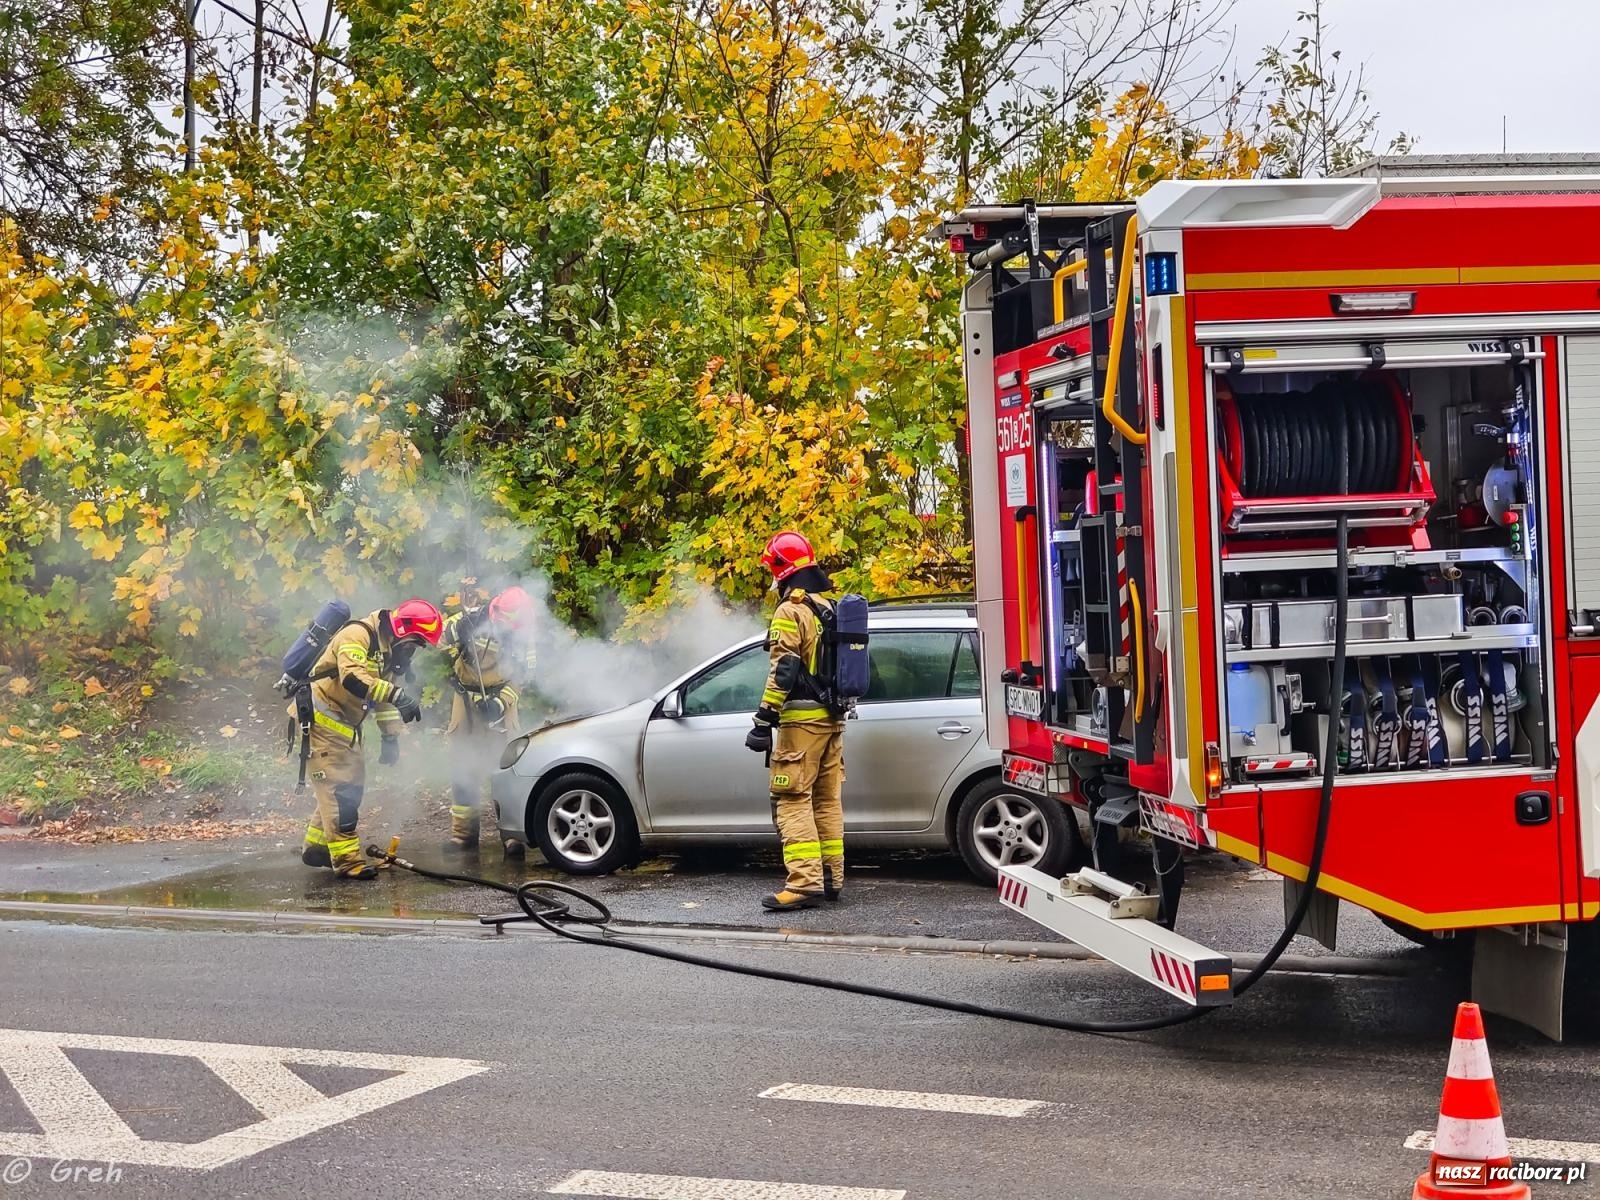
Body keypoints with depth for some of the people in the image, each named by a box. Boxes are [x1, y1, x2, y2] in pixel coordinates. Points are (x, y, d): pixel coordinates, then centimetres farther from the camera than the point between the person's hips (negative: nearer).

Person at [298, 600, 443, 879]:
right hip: (318, 718, -10)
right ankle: (348, 860, -12)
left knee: (352, 785, 13)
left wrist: (391, 738, 11)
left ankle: (316, 847, 25)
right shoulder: (357, 636, -21)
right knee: (339, 788, -12)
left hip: (343, 725, 10)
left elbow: (385, 692, 17)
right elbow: (353, 678, -37)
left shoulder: (389, 650, 10)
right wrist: (398, 695, -42)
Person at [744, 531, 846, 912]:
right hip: (832, 719, 9)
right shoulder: (830, 609, 16)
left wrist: (764, 720, -18)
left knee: (793, 800, -9)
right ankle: (832, 877, 16)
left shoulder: (791, 612, -11)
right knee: (827, 799, 13)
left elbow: (783, 670, -19)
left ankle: (805, 881, -17)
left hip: (802, 720, -9)